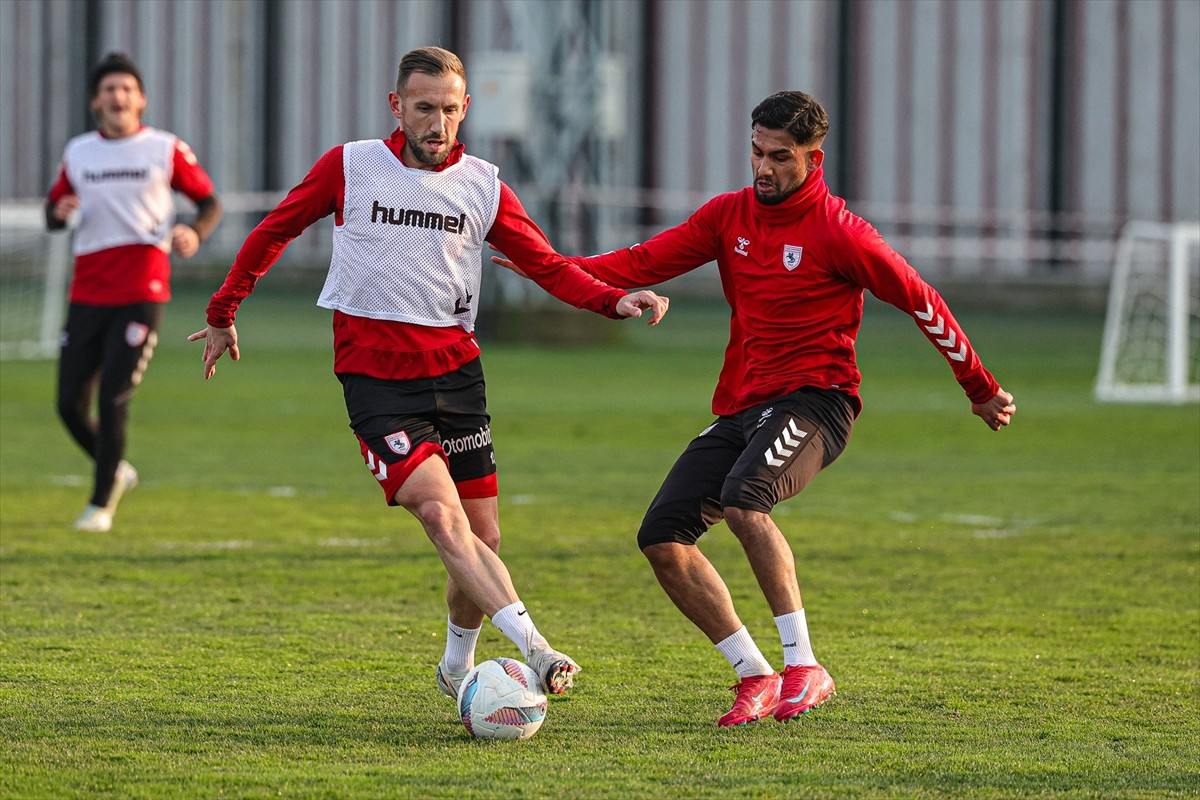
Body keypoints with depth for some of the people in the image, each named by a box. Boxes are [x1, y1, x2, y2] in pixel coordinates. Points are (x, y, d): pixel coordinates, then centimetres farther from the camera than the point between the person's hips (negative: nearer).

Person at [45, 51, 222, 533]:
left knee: (113, 399, -11)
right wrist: (59, 212, -5)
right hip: (87, 294, 4)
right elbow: (52, 215, 20)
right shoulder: (78, 154, 11)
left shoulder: (166, 150, 1)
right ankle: (115, 470, 28)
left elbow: (210, 202, 6)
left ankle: (101, 504, 1)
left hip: (141, 294, -4)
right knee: (71, 404, 1)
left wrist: (195, 232, -16)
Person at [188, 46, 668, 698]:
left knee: (482, 537, 2)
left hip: (455, 373, 4)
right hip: (375, 378, -4)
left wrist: (615, 300, -13)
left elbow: (549, 266, 5)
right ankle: (533, 648, -32)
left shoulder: (482, 185, 6)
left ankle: (458, 666, 26)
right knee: (442, 516, -21)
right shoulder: (350, 167, 0)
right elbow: (275, 230, 12)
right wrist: (223, 313, 17)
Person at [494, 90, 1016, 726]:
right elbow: (649, 261, 7)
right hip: (740, 407, 7)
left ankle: (804, 669, -29)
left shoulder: (839, 233, -9)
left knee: (743, 500, -35)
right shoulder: (730, 215, 8)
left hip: (815, 400, -7)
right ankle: (756, 678, 1)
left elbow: (920, 302, -1)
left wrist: (980, 389, 6)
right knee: (662, 538, -7)